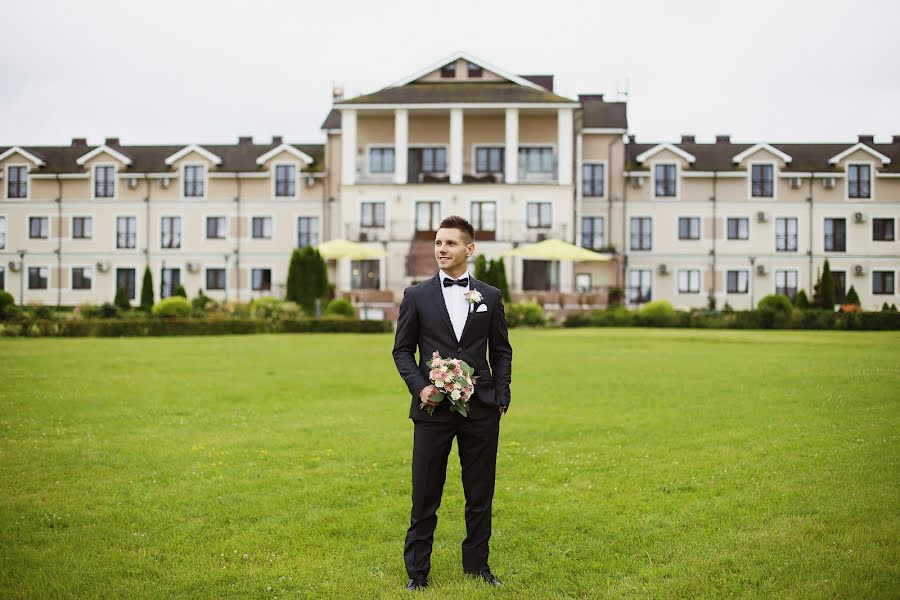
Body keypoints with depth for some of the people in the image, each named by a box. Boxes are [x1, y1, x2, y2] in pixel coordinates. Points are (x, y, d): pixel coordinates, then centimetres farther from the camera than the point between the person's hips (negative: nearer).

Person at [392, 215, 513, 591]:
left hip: (481, 409, 1)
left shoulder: (490, 297, 7)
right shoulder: (416, 296, 3)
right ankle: (417, 572, 14)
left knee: (480, 494, 9)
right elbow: (402, 350, 5)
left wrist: (502, 397, 3)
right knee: (425, 495, 3)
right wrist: (420, 387, -9)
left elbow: (501, 351, 12)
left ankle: (477, 565, 23)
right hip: (433, 409, -1)